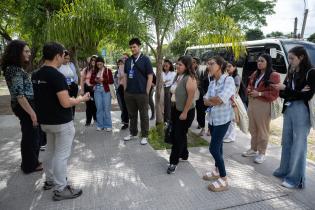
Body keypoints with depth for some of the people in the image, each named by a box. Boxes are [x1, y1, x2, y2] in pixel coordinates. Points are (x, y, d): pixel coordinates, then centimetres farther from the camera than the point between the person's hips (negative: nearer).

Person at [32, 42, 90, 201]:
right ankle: (60, 189, 12)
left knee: (51, 151, 22)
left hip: (45, 121, 9)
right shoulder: (57, 76, -22)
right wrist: (82, 99, -9)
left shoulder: (36, 75, 5)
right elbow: (66, 103, -25)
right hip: (61, 122, -9)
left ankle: (50, 180, 37)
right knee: (61, 155, 2)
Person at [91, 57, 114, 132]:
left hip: (105, 90, -3)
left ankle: (108, 125, 5)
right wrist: (95, 80, -7)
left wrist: (104, 80, -16)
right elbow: (91, 81, 14)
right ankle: (100, 125, 14)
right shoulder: (95, 71, 10)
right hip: (97, 90, 3)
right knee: (99, 108, 5)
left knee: (106, 108, -2)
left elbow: (112, 81, -3)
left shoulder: (108, 70, 0)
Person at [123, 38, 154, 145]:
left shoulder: (145, 59, -4)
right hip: (129, 93, 5)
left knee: (143, 115, 5)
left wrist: (147, 92, -11)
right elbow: (125, 76, 15)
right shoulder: (128, 61, 9)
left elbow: (150, 77, -7)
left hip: (141, 93, -5)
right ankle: (133, 133, 30)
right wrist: (125, 89, 7)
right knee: (132, 114, 15)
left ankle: (144, 136, 17)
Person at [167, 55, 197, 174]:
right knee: (180, 134, 18)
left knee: (179, 136, 0)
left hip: (186, 112, -8)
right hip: (177, 109, 8)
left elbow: (191, 97, -22)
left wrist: (185, 113, -20)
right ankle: (184, 155, 38)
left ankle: (173, 162, 11)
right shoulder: (178, 76, 4)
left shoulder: (190, 78, -20)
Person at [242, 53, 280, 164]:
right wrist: (249, 90, 0)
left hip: (264, 105, -7)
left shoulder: (274, 75, -9)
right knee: (253, 128, 16)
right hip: (251, 103, 8)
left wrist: (259, 93, -19)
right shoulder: (255, 74, 15)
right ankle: (253, 149, 30)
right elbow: (249, 85, 23)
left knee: (262, 129, 0)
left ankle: (262, 153, 13)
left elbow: (274, 94, -13)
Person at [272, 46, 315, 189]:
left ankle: (296, 179, 9)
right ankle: (285, 171, 26)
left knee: (298, 145, -1)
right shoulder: (291, 73, 13)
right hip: (288, 110, 7)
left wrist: (286, 90, -12)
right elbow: (283, 93, 7)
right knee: (286, 142, 13)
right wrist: (297, 93, -11)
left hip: (302, 112, -6)